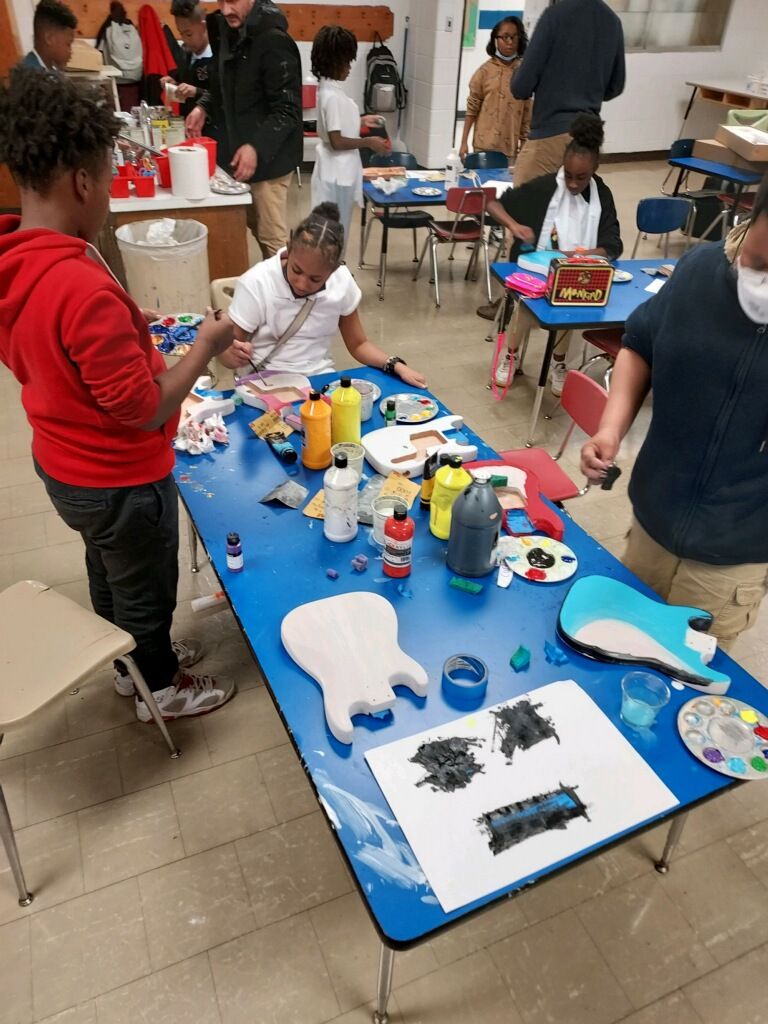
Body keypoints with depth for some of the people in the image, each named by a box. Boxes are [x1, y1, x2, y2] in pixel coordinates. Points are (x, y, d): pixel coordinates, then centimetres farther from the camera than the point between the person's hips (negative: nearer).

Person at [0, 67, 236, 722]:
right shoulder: (82, 286, -33)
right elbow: (143, 412, -28)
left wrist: (123, 326, 9)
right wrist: (205, 347, -17)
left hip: (63, 463, 9)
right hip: (119, 479, -8)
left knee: (109, 572, 28)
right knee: (146, 590, 16)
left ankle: (133, 660, 53)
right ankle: (160, 689, 42)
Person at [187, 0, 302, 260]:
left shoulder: (274, 41, -18)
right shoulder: (229, 31, 9)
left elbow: (287, 110, -20)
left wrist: (257, 148, -30)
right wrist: (204, 106, 6)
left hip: (268, 157, -9)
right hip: (240, 148, 9)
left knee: (273, 238, -6)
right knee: (257, 229, 15)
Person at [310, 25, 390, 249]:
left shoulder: (329, 89, 8)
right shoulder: (332, 95, -20)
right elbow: (336, 141, -23)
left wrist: (360, 122, 17)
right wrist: (368, 142, -14)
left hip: (338, 171, 10)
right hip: (337, 173, -10)